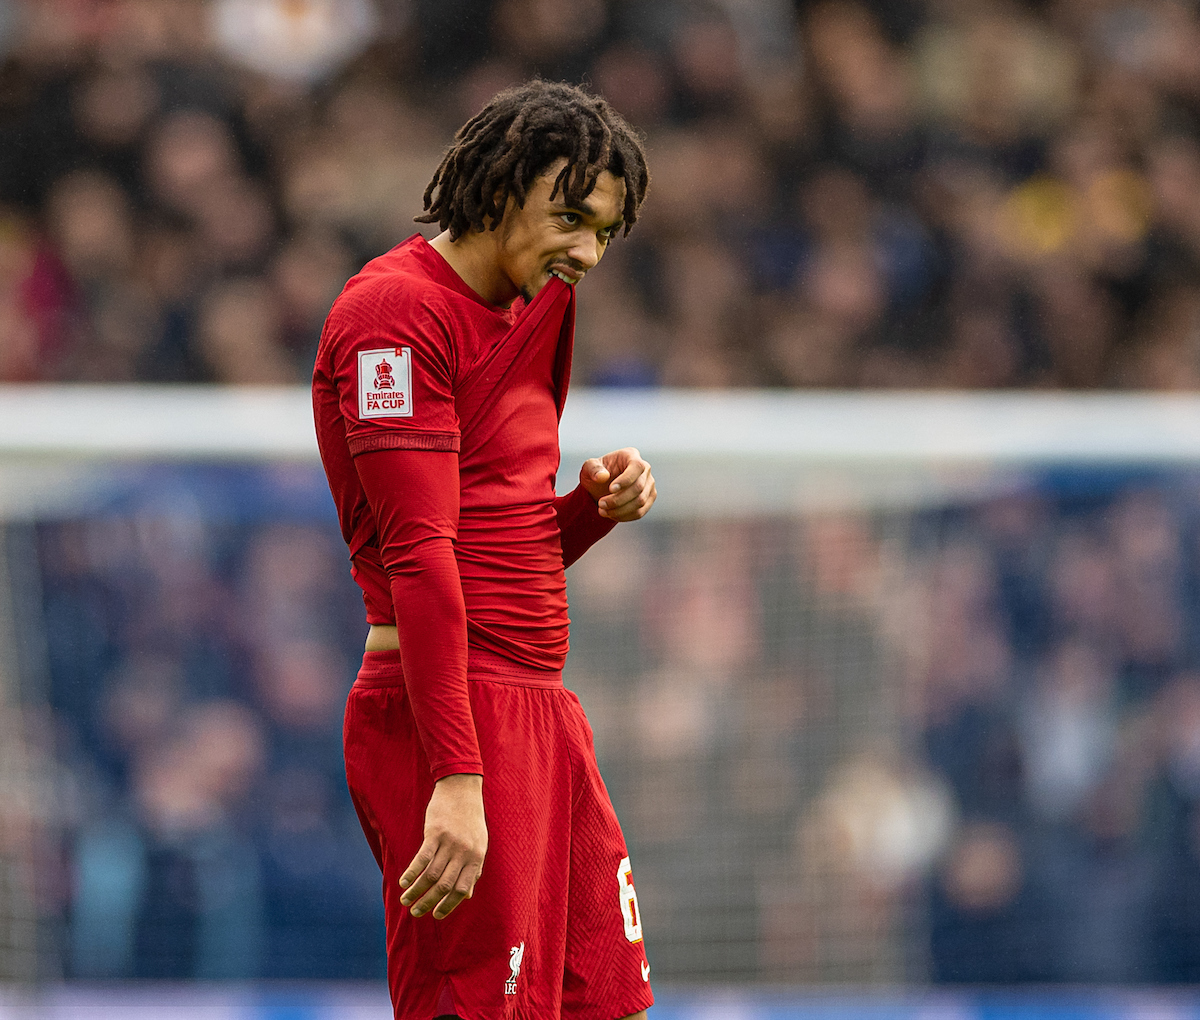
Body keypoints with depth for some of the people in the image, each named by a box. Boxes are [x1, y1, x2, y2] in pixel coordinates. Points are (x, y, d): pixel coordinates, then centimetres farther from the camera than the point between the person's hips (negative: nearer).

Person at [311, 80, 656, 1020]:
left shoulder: (531, 313, 18)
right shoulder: (400, 309, -11)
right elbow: (419, 555, -19)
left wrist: (598, 506, 1)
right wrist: (458, 780, -25)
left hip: (539, 706, 9)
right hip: (455, 711, -9)